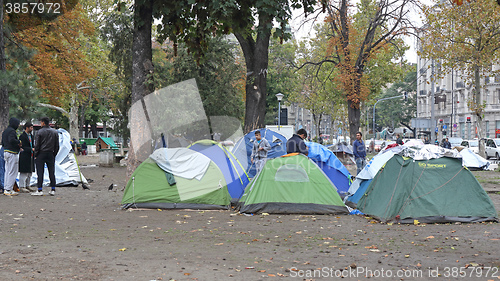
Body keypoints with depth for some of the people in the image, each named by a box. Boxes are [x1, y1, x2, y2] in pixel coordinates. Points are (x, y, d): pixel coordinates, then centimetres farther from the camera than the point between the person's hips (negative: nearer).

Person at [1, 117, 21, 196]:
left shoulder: (5, 131, 17)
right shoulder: (12, 131, -13)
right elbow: (11, 140, -30)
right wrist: (19, 142, -11)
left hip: (6, 152, 10)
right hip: (12, 153, -10)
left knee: (7, 171, 14)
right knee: (12, 172, -6)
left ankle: (6, 188, 16)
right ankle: (8, 190, -8)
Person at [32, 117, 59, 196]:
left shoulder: (40, 132, -8)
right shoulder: (55, 132, 7)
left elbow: (37, 145, -7)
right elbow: (57, 145, 10)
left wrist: (36, 155, 2)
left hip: (41, 154, -4)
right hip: (51, 154, 4)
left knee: (40, 173, -2)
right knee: (52, 172, 7)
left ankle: (40, 190, -5)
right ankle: (53, 190, 7)